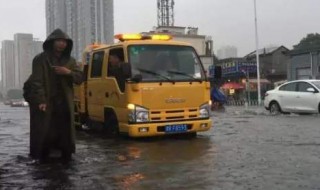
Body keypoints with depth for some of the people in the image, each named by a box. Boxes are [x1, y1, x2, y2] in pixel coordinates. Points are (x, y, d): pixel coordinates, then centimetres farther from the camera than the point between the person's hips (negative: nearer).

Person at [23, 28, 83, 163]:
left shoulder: (70, 61, 13)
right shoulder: (40, 59, -2)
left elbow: (80, 78, 8)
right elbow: (36, 82, -10)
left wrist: (68, 72, -12)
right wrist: (41, 100, -21)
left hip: (65, 104, 4)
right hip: (46, 104, -4)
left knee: (65, 133, 4)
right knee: (45, 134, -4)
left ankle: (66, 159, 14)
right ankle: (43, 160, 6)